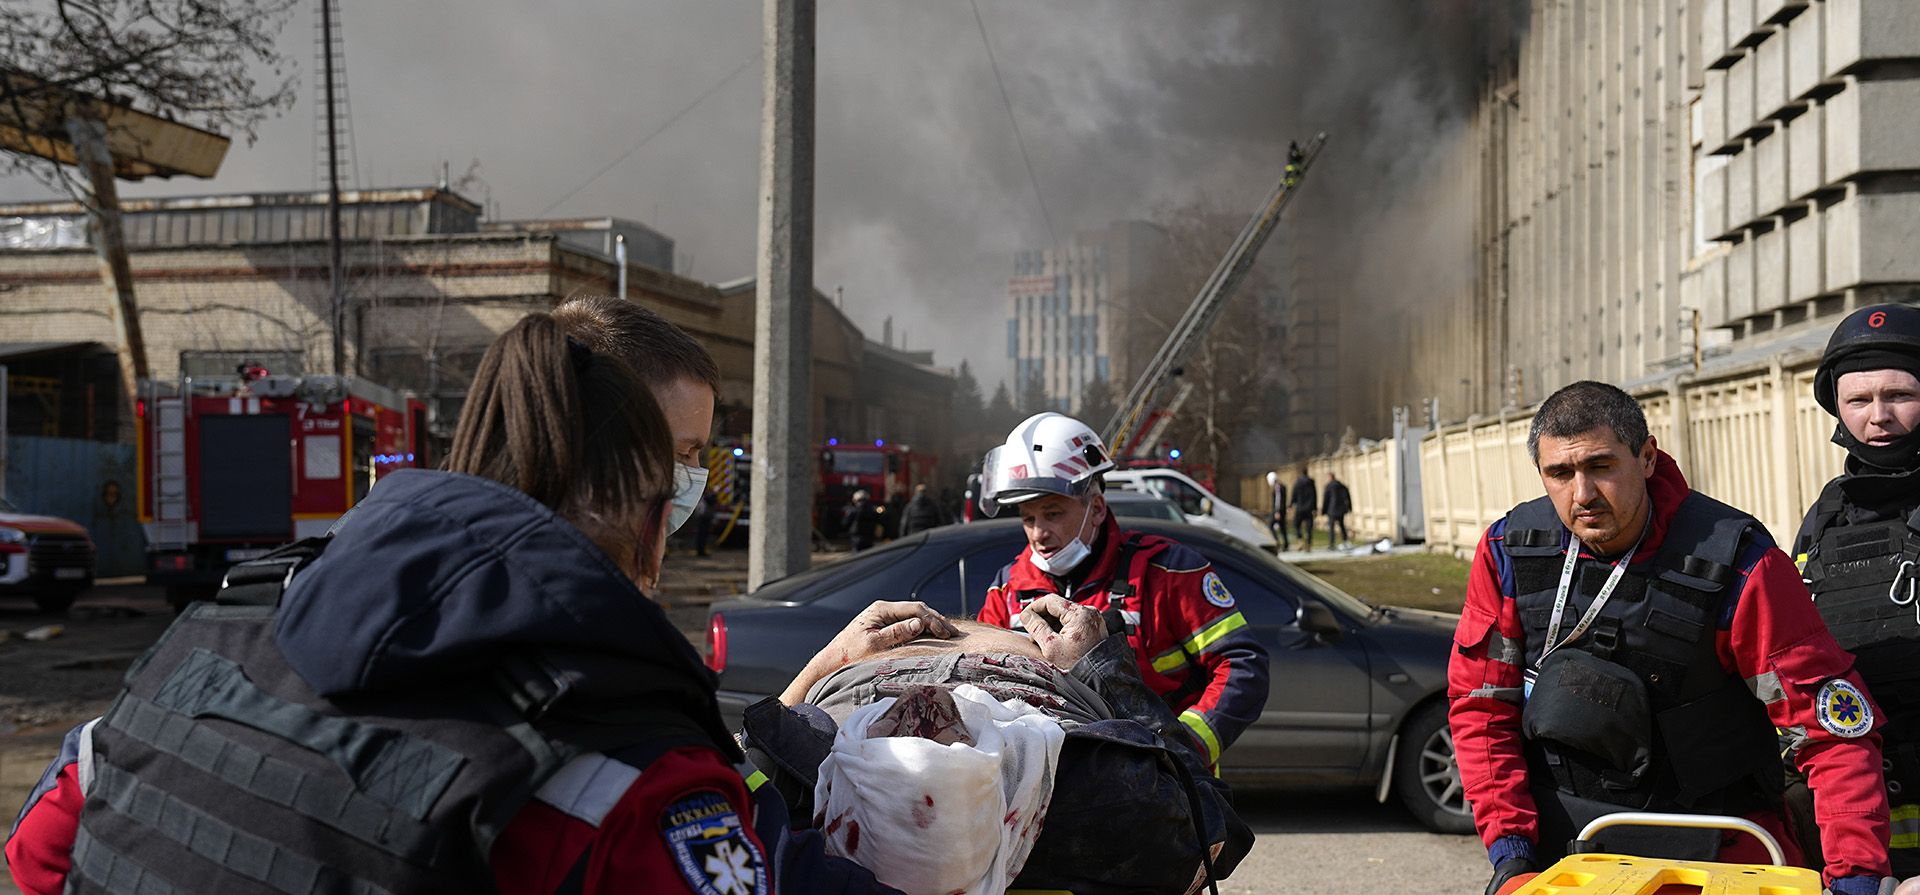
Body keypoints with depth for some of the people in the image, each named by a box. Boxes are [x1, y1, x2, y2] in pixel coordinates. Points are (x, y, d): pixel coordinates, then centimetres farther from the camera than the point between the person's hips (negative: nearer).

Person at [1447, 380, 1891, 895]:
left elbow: (1836, 727, -14)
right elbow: (1479, 702, 0)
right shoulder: (1508, 551, -6)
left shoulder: (1735, 562, -15)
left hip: (1708, 847, -2)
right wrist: (1508, 845, -9)